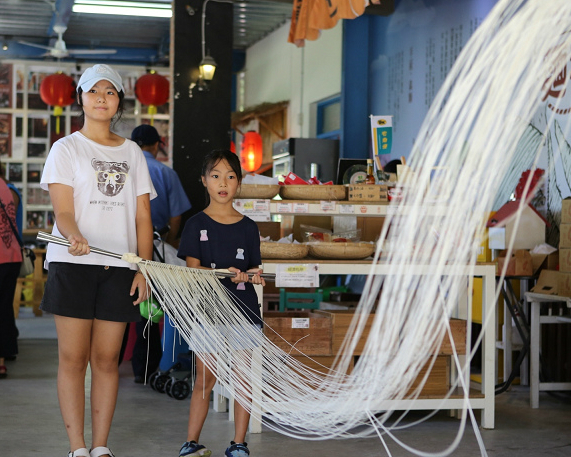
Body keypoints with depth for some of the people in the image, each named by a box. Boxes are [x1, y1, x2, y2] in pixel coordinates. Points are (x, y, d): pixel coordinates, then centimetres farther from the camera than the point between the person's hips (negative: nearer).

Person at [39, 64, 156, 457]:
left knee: (107, 358, 3)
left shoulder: (132, 152, 15)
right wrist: (74, 237, -29)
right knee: (73, 358, -3)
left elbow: (143, 216, 12)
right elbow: (63, 210, -6)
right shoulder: (66, 148, 5)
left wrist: (144, 269, 1)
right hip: (74, 263, -3)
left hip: (119, 267, 3)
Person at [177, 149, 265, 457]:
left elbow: (253, 268, 10)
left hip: (243, 309, 2)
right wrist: (227, 273, -23)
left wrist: (252, 275, -14)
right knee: (205, 379, 2)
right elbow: (193, 268, -7)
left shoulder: (248, 227, 6)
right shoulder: (196, 225, 0)